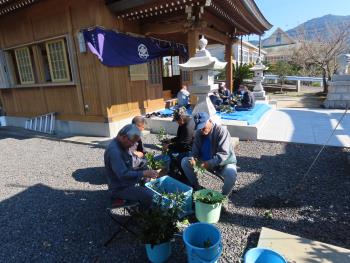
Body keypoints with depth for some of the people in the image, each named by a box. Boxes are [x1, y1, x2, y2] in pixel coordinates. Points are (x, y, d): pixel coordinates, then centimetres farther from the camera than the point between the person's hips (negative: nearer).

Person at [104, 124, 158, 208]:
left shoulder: (121, 145, 3)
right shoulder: (114, 151, -29)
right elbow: (123, 174, -34)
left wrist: (141, 173, 4)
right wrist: (143, 173, -31)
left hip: (126, 182, 10)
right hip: (120, 189, -10)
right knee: (149, 195, -23)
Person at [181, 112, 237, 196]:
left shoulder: (221, 131, -22)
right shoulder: (198, 133, -5)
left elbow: (223, 154, -28)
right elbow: (195, 150, 0)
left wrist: (209, 163, -39)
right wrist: (193, 158, -23)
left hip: (224, 163, -5)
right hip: (205, 162, 5)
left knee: (231, 173, -37)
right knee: (184, 162, -9)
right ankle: (196, 188, 7)